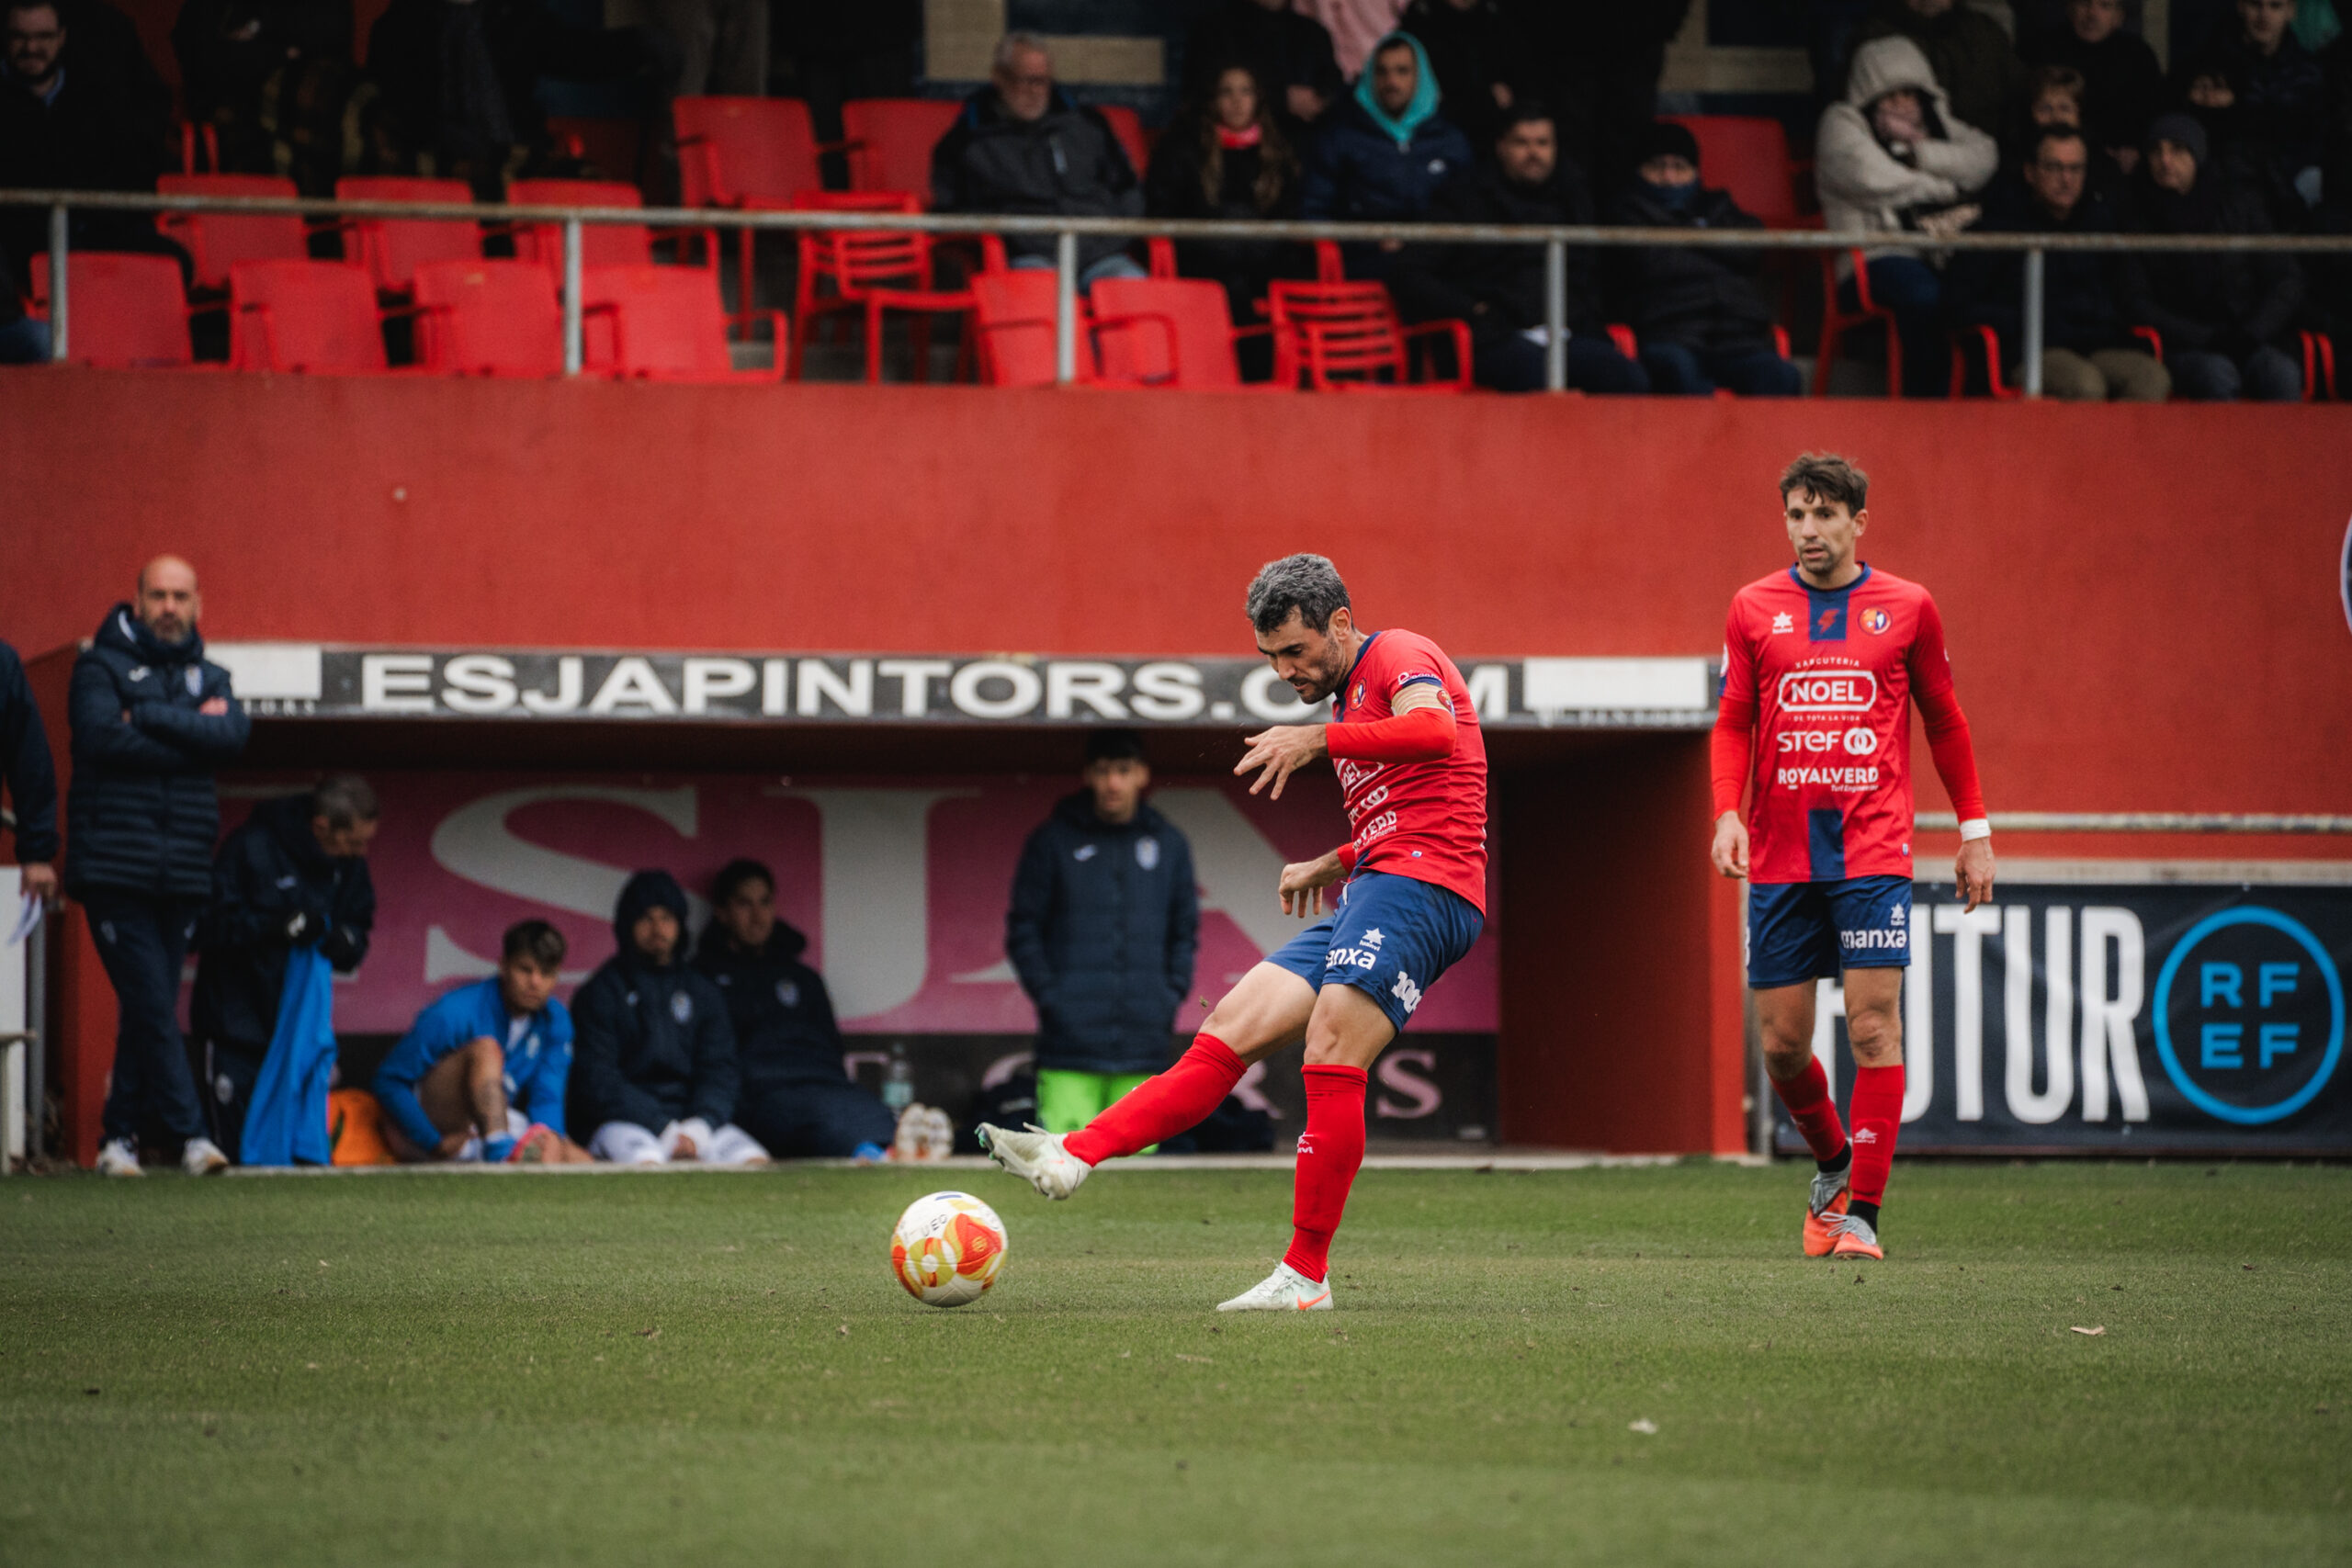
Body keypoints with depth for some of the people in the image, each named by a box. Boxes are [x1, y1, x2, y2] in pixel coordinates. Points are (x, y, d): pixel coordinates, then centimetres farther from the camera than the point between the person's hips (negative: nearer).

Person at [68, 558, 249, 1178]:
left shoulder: (208, 679, 16)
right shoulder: (102, 668, 4)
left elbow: (233, 733, -5)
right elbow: (104, 736, -14)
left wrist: (149, 717, -10)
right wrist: (191, 733, -6)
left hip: (183, 875, 4)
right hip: (115, 866, -4)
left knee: (150, 1008, 5)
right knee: (152, 1005, -12)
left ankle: (120, 1136, 12)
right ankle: (189, 1132, -13)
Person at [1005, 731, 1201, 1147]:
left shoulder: (1169, 845, 12)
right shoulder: (1053, 842, 4)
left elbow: (1185, 931, 20)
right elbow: (1023, 929, 6)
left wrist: (1172, 996, 7)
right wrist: (1049, 996, -5)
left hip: (1144, 1047, 3)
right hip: (1070, 1048, -3)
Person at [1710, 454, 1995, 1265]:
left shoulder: (1907, 608, 5)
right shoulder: (1755, 610, 7)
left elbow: (1943, 719, 13)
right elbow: (1733, 723, 9)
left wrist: (1974, 829, 11)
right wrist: (1728, 813, -7)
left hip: (1873, 851, -2)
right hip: (1779, 856, 2)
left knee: (1873, 1027, -11)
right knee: (1782, 1042, 3)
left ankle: (1861, 1212, -9)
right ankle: (1833, 1162, 30)